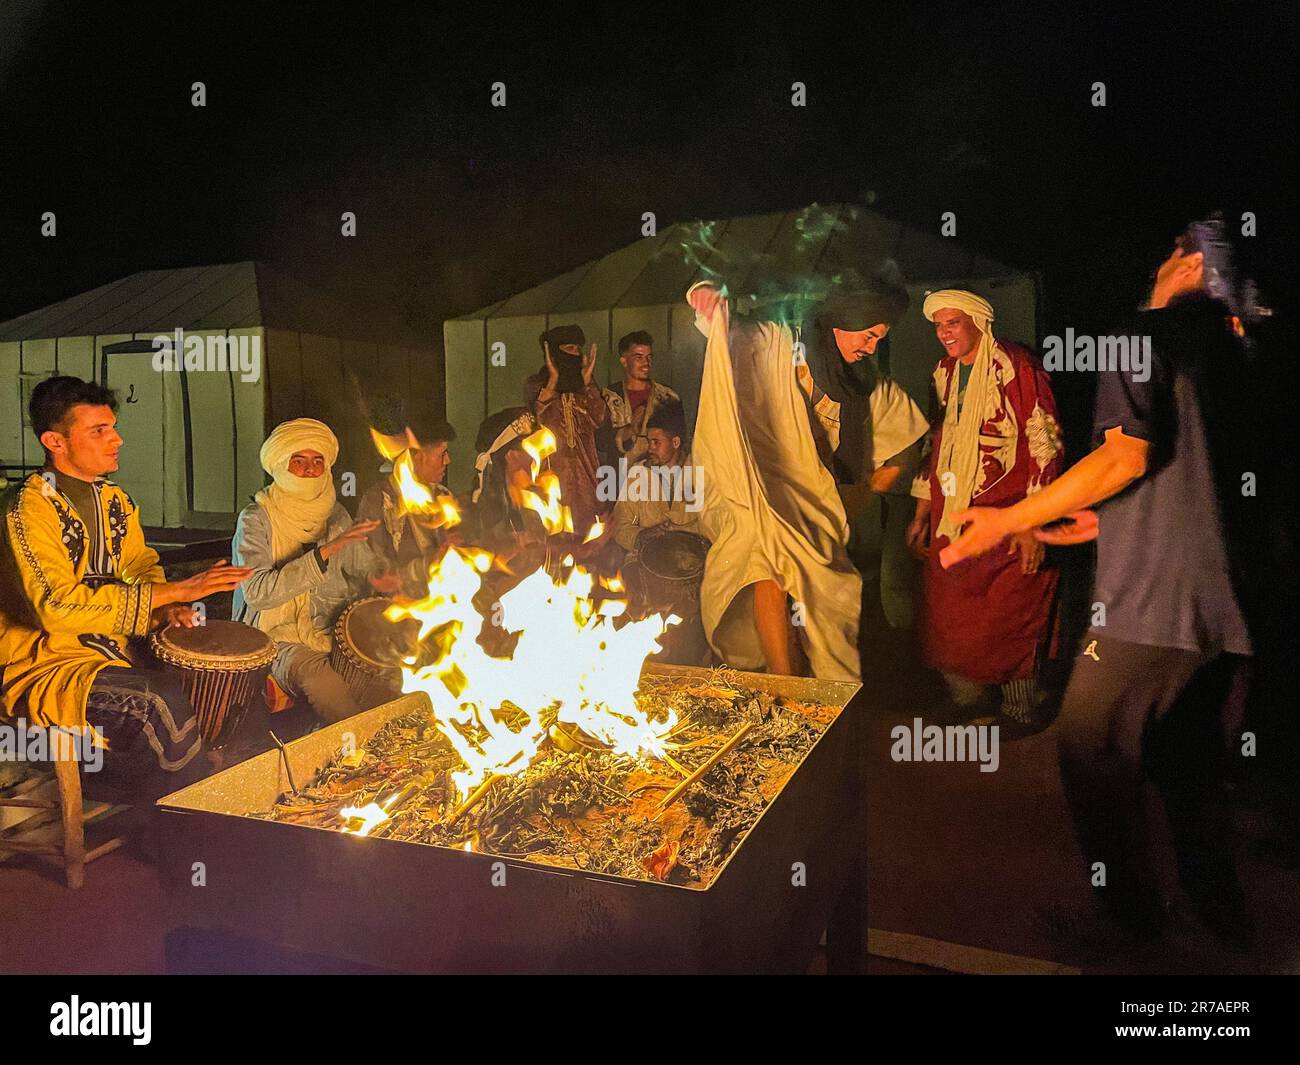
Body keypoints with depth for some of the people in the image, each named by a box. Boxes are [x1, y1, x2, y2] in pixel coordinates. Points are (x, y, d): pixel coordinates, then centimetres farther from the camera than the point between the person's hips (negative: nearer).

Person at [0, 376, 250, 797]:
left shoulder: (114, 500, 8)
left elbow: (142, 566, 17)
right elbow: (59, 607, -27)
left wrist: (164, 609, -7)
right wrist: (175, 591, -29)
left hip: (112, 649, 8)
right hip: (44, 664, -8)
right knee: (162, 700, -29)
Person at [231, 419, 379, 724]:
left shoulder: (335, 514, 10)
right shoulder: (256, 519, -6)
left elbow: (364, 570, 20)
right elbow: (256, 592, -21)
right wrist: (326, 551, -28)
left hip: (333, 630, 5)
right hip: (278, 636, -4)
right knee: (315, 674, -35)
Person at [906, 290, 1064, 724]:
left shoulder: (1016, 368, -10)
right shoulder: (943, 372, 12)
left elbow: (1045, 444, -12)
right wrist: (922, 511, 18)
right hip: (952, 518, 6)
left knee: (1010, 625, 0)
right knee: (947, 620, 8)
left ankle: (1020, 716, 20)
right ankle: (966, 706, 27)